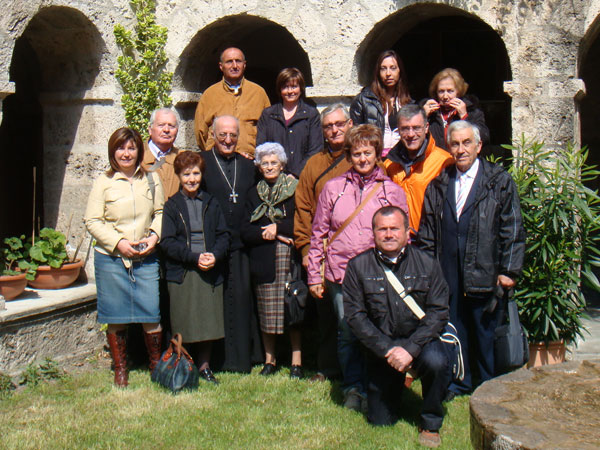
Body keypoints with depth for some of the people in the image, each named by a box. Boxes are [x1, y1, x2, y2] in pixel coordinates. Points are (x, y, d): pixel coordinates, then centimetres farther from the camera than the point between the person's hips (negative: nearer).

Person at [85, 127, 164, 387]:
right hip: (111, 259, -1)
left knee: (152, 313, -1)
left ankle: (156, 365, 19)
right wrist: (118, 242, -12)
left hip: (146, 259, 1)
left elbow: (161, 212, 12)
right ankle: (120, 368, 23)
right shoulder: (103, 183, -1)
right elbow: (92, 221, -2)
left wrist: (154, 235, -6)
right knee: (116, 316, 6)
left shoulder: (151, 179, 5)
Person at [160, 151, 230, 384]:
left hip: (211, 271, 3)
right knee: (183, 325, 1)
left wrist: (215, 255, -11)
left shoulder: (211, 203, 11)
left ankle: (204, 365, 21)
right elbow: (167, 242, -6)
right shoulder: (172, 206, 2)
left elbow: (223, 235, 8)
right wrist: (195, 257, -15)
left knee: (209, 321, 6)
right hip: (181, 272, -2)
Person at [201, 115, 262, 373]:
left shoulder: (248, 166, 15)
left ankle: (242, 357, 15)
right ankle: (216, 359, 10)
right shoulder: (201, 163, 3)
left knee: (242, 298, 4)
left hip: (241, 246, 3)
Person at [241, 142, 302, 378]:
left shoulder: (295, 188, 5)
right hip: (264, 260, 3)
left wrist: (277, 228, -8)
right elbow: (245, 231, 7)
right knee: (267, 313, 4)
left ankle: (297, 362, 4)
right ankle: (269, 359, 17)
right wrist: (267, 234, -8)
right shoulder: (254, 194, 15)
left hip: (290, 258, -3)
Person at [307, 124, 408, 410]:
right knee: (347, 332, 1)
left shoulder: (392, 191, 7)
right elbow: (318, 234, 10)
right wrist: (314, 275, 6)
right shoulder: (333, 188, 8)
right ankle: (353, 388, 19)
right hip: (340, 274, 1)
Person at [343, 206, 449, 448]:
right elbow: (355, 315, -8)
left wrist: (410, 349, -21)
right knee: (381, 421, 1)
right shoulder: (358, 266, -5)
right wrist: (387, 349, -17)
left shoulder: (427, 264, -5)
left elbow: (438, 312, -9)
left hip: (419, 340, 0)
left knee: (436, 362, -34)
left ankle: (431, 423, -6)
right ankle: (394, 390, 38)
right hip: (380, 346, 1)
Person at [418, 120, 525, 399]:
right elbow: (427, 230, 14)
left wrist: (509, 270, -7)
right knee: (454, 329, 9)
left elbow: (513, 229, -2)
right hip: (447, 273, 3)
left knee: (485, 332, 5)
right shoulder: (438, 185, 11)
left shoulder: (500, 182, 1)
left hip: (484, 273, -3)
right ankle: (458, 382, 26)